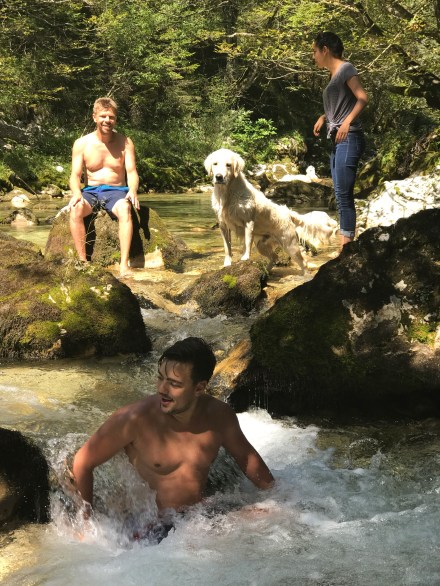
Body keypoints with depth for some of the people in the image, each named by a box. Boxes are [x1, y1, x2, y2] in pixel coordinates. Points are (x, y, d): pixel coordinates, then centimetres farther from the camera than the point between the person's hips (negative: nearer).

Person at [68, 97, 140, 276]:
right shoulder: (81, 144, 2)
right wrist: (77, 193, -25)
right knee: (76, 208, -34)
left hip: (116, 191, -1)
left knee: (125, 209, -36)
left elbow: (132, 172, -4)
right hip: (91, 191, 1)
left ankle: (124, 264, -41)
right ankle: (82, 261, -31)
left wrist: (132, 191, -27)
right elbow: (75, 175, -2)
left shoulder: (125, 143, 2)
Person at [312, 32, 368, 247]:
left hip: (349, 138, -9)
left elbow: (363, 98, -16)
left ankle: (347, 247, -17)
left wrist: (348, 121, -28)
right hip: (337, 140, 9)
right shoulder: (334, 74, 21)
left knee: (344, 195, -15)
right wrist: (323, 117, 15)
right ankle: (345, 246, 7)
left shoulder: (345, 68, -4)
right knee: (341, 196, 6)